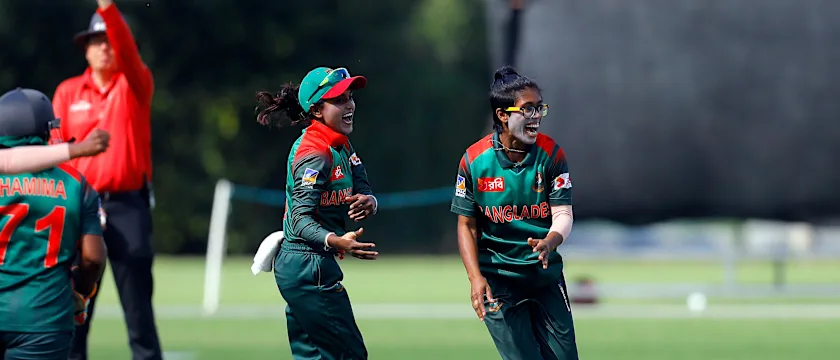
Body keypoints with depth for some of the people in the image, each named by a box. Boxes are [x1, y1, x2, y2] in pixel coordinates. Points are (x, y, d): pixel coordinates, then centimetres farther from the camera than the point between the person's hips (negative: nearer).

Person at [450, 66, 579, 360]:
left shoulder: (550, 153, -6)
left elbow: (563, 213, -10)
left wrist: (548, 244, -32)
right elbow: (467, 225, -2)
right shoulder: (474, 160, -9)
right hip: (498, 278, -2)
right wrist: (475, 277, -15)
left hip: (546, 275, 2)